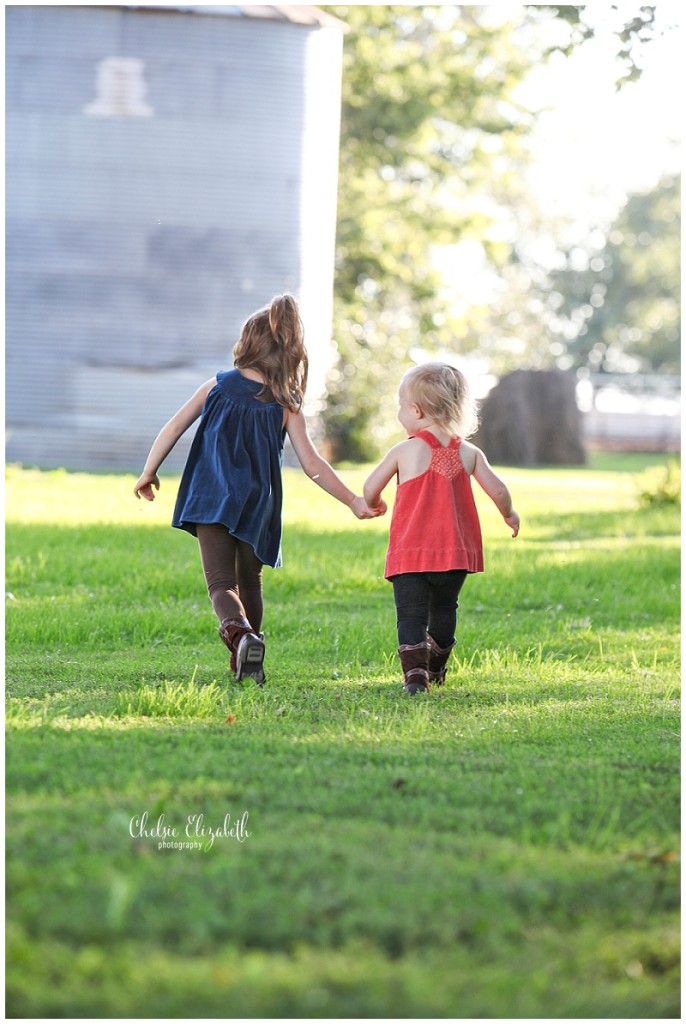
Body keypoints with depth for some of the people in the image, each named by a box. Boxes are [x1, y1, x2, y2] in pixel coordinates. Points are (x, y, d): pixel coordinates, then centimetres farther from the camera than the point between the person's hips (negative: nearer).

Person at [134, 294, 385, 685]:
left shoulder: (217, 386, 2)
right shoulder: (286, 407, -1)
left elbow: (174, 428, 3)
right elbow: (313, 465, -6)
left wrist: (149, 473, 15)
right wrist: (355, 501, 1)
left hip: (211, 500, -1)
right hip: (258, 506, 1)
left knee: (221, 582, -7)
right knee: (250, 582, 20)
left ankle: (239, 632, -37)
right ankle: (246, 661, 22)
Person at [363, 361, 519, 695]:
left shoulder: (405, 451, -5)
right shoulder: (468, 453, 3)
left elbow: (371, 487, 3)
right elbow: (497, 489, 3)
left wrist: (373, 505, 27)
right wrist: (509, 515, 24)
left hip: (411, 552, -4)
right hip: (455, 552, 4)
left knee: (411, 615, -5)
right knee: (443, 609, 22)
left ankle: (414, 672, -23)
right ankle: (436, 670, 36)